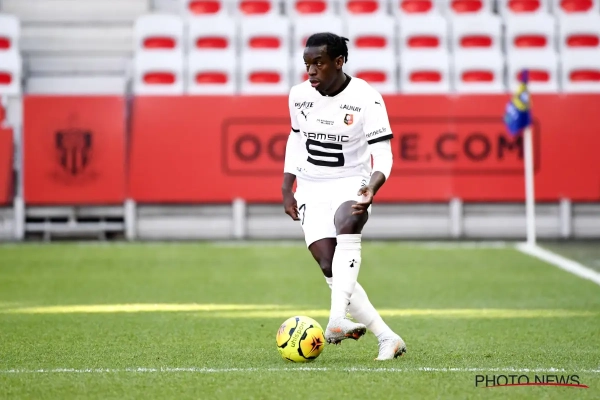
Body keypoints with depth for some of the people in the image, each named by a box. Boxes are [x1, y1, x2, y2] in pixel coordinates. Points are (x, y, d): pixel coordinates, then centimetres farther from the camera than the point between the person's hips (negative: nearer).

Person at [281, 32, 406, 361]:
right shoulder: (299, 96, 0)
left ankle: (337, 320, -48)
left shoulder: (365, 98, -14)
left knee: (347, 221, -38)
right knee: (330, 268, -13)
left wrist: (372, 187, -36)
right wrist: (286, 188, 11)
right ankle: (387, 338, -6)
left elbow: (383, 155, -16)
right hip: (311, 188, 4)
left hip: (351, 183, -4)